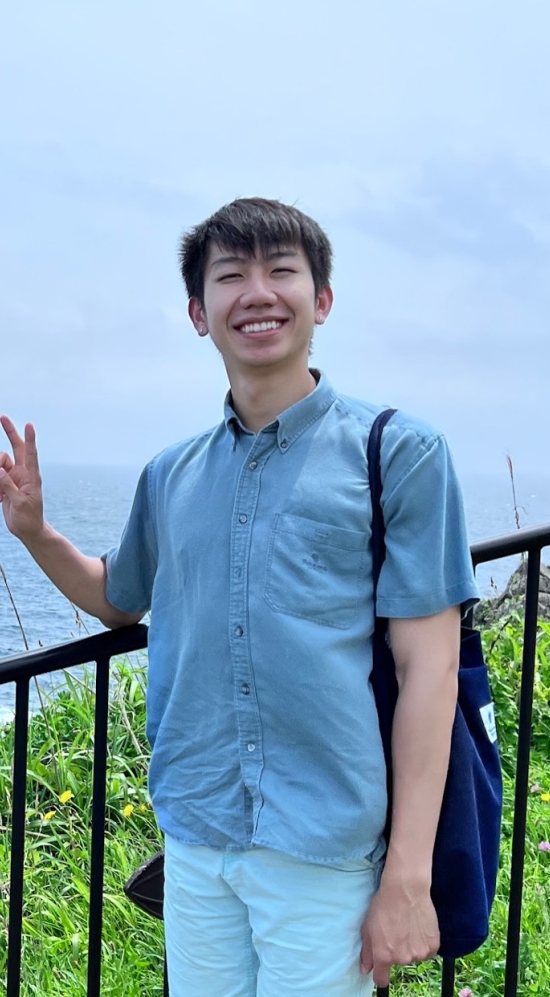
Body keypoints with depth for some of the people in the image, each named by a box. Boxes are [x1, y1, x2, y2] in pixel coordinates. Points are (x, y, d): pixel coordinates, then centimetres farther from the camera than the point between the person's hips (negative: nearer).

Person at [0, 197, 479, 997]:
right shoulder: (171, 477, 8)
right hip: (193, 844, 4)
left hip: (326, 852, -4)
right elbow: (118, 599, 25)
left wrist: (409, 876, -12)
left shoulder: (398, 453, -6)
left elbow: (428, 667, -9)